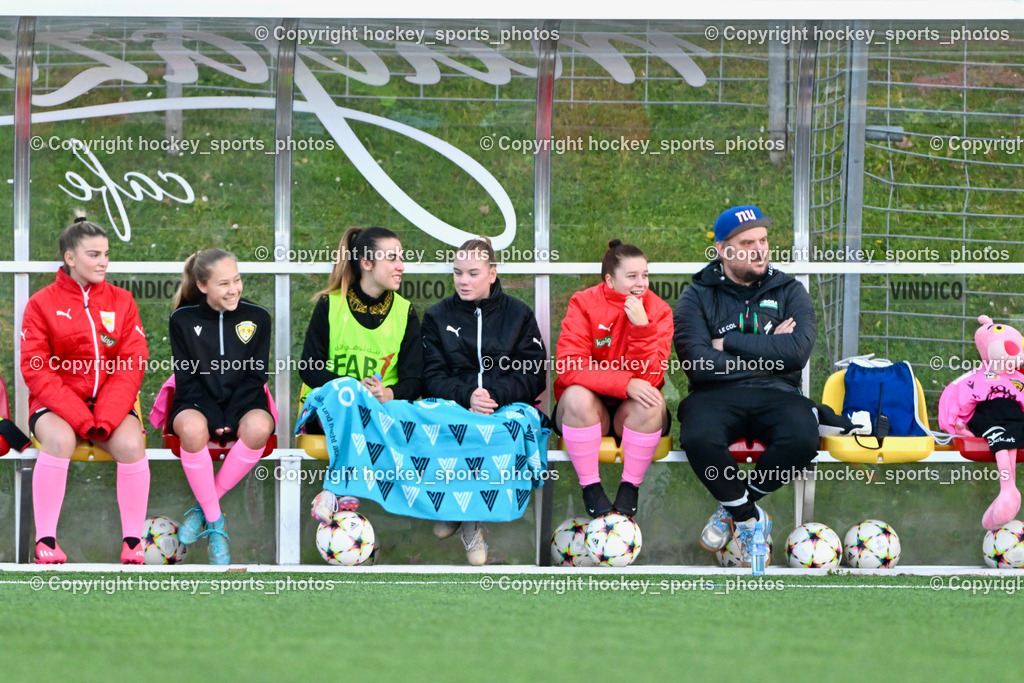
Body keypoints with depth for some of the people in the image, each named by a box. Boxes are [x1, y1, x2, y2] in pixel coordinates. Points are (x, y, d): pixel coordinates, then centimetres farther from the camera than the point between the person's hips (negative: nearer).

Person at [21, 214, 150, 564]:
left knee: (131, 443, -29)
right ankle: (45, 540, -24)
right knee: (59, 440, -34)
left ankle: (133, 541, -15)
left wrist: (106, 416, -16)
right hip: (57, 404, -2)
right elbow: (35, 368, -7)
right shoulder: (43, 304, 0)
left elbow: (132, 364, 0)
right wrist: (79, 417, -19)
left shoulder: (121, 301, 7)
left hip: (110, 402, 2)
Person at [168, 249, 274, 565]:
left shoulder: (257, 317, 2)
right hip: (198, 403, -1)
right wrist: (213, 418, -16)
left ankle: (205, 506, -20)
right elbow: (187, 378, -2)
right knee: (192, 428, -39)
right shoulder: (183, 319, 0)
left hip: (241, 403, 1)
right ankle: (215, 522, -26)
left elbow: (255, 376, 0)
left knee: (259, 427, -36)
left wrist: (230, 418, -13)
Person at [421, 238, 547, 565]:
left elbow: (534, 378, 1)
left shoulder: (519, 315, 9)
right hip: (452, 406, 1)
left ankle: (469, 519, -10)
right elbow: (433, 377, 2)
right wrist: (466, 395, -18)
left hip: (506, 408, -1)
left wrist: (493, 394, -17)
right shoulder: (437, 316, 11)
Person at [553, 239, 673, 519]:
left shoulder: (658, 310, -5)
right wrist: (626, 384, -32)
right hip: (592, 410, -1)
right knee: (577, 396, -33)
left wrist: (642, 327, -29)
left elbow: (650, 376, -14)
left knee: (650, 403, -31)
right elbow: (569, 367, -21)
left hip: (630, 414, 1)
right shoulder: (584, 304, -9)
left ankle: (630, 489, -16)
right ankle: (591, 490, -21)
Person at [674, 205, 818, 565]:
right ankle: (748, 517, -11)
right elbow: (699, 365, -10)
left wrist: (729, 342, -7)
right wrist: (769, 354, -4)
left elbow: (798, 351, -7)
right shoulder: (698, 297, 6)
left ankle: (735, 509, -6)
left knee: (803, 438, -33)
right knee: (699, 438, -37)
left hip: (775, 396, 2)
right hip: (717, 396, -1)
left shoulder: (789, 291, 12)